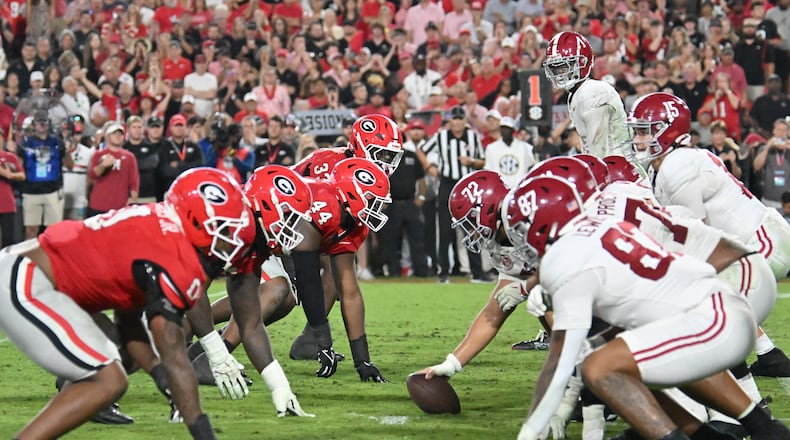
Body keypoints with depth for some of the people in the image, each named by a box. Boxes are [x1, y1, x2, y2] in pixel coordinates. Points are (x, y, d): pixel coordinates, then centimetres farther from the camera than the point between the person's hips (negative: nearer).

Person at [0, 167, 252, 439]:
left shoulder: (158, 226, 11)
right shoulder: (173, 263, -18)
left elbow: (128, 315, 20)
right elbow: (173, 357, -19)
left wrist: (160, 375, 18)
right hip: (24, 287, -10)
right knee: (109, 381, -11)